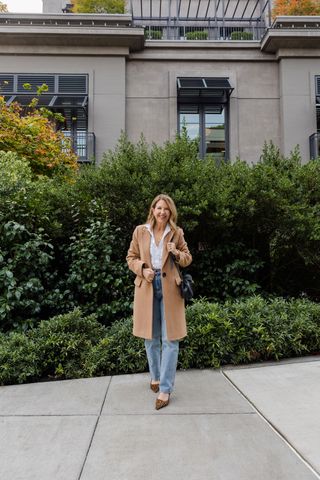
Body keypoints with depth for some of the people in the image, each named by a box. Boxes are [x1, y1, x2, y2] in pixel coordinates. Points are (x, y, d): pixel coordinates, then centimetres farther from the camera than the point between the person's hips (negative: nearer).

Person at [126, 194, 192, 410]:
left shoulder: (176, 233, 2)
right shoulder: (140, 231, 2)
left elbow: (188, 259, 7)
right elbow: (131, 257, 7)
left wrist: (176, 253, -14)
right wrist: (142, 269, -12)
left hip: (169, 288, -1)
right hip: (147, 287, 1)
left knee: (170, 339, -2)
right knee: (150, 337, 13)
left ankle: (165, 389, 10)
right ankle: (155, 377, 35)